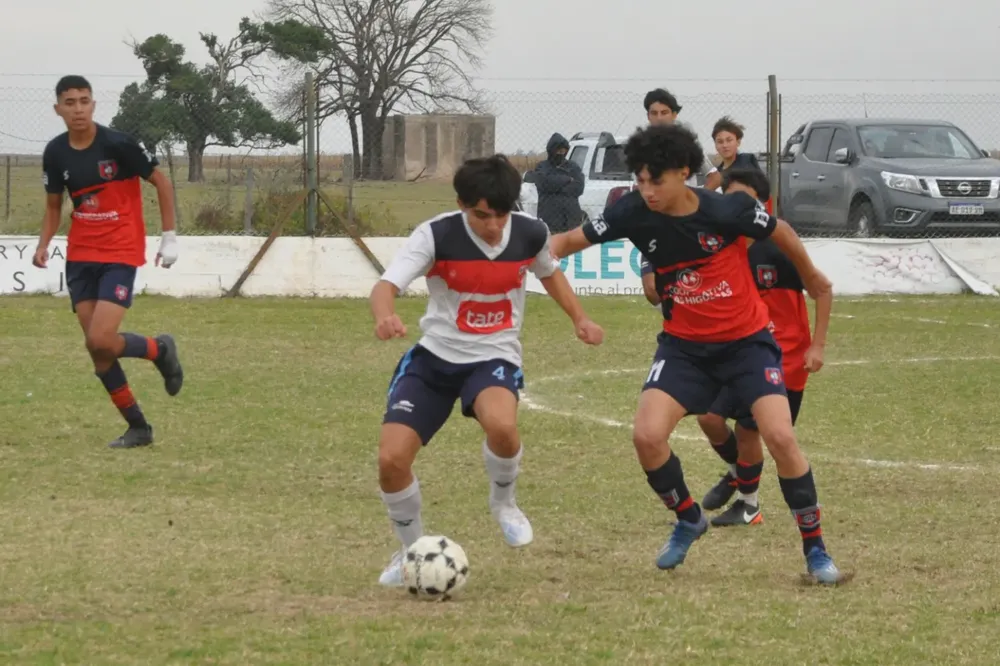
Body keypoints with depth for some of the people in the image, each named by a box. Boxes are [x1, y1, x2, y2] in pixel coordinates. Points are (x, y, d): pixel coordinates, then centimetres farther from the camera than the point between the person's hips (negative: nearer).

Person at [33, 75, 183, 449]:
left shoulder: (116, 144, -15)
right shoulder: (56, 153, 0)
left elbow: (161, 182, -5)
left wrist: (169, 237, -6)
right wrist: (44, 244, -3)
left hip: (120, 254, -5)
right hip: (81, 256, 5)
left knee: (101, 341, -19)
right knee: (96, 349, 0)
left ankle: (160, 350, 12)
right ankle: (138, 427, 13)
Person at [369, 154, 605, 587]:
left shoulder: (530, 234, -7)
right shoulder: (436, 236, -17)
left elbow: (549, 272, 19)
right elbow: (387, 285, -30)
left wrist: (579, 318, 12)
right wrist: (384, 316, -52)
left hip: (494, 357, 0)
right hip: (433, 356, 0)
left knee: (501, 424, -35)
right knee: (391, 458, -13)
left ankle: (503, 502, 0)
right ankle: (412, 549, 17)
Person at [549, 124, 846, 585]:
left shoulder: (728, 210, -20)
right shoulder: (635, 214, -14)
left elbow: (779, 232, 0)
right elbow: (571, 240, -4)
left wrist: (811, 277, 17)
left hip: (747, 340, -2)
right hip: (684, 347, 2)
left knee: (780, 436, -18)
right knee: (647, 435, -17)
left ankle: (815, 550, -1)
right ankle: (689, 520, 12)